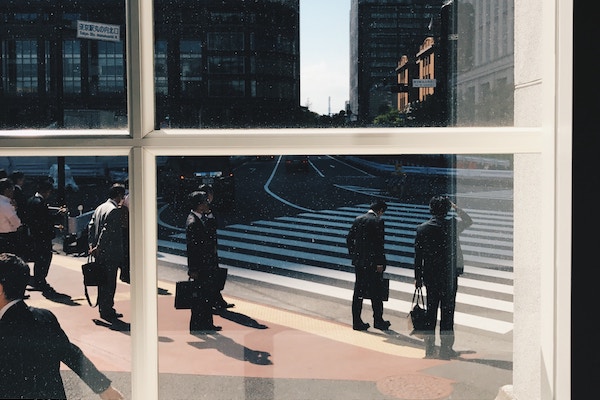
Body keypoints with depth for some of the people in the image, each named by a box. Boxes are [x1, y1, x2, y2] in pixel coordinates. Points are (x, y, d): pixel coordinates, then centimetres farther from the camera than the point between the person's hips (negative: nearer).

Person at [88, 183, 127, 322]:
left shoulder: (100, 207, 12)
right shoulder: (115, 210, -16)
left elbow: (91, 226, 10)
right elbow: (107, 231, -22)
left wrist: (91, 245, 8)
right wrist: (98, 248, -17)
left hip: (99, 253, 9)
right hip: (111, 254, -9)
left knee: (103, 281, 16)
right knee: (110, 283, -1)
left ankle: (104, 309, 25)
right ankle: (107, 311, 4)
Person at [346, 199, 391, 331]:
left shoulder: (358, 219, 7)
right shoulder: (378, 221, -11)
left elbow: (349, 239, 9)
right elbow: (379, 243, -16)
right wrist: (380, 263, -12)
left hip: (359, 262, 6)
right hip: (372, 263, -6)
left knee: (358, 291, 8)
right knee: (376, 293, 5)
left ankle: (357, 322, 10)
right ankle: (378, 321, 13)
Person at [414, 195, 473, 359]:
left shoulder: (422, 228, -2)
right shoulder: (452, 224, -8)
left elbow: (418, 255, 0)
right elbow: (469, 221, 14)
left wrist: (418, 277, 7)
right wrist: (456, 208, 16)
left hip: (429, 275, 3)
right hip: (449, 274, -3)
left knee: (431, 311, 10)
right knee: (447, 311, 3)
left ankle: (429, 349, 15)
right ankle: (446, 348, 5)